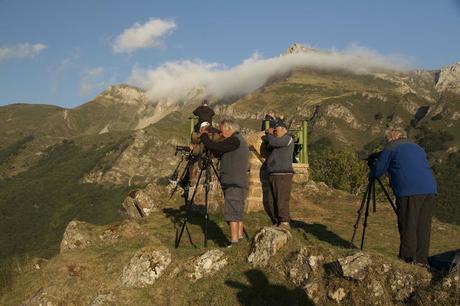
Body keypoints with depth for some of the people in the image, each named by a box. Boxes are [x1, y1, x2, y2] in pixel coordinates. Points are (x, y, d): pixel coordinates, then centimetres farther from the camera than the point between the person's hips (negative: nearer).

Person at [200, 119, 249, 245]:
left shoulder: (234, 140, -12)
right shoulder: (239, 140, 20)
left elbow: (214, 148, -18)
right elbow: (219, 151, 22)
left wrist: (204, 135, -2)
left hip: (234, 184, -10)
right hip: (239, 184, 10)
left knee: (231, 212, -10)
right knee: (238, 212, 15)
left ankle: (234, 241, -10)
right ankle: (240, 237, 21)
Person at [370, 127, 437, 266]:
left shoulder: (390, 148, 8)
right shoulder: (418, 148, 28)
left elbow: (377, 172, 8)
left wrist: (371, 176, 30)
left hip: (409, 191, -6)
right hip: (430, 189, 6)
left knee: (407, 226, 0)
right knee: (423, 226, 10)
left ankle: (408, 259, 1)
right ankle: (421, 261, 14)